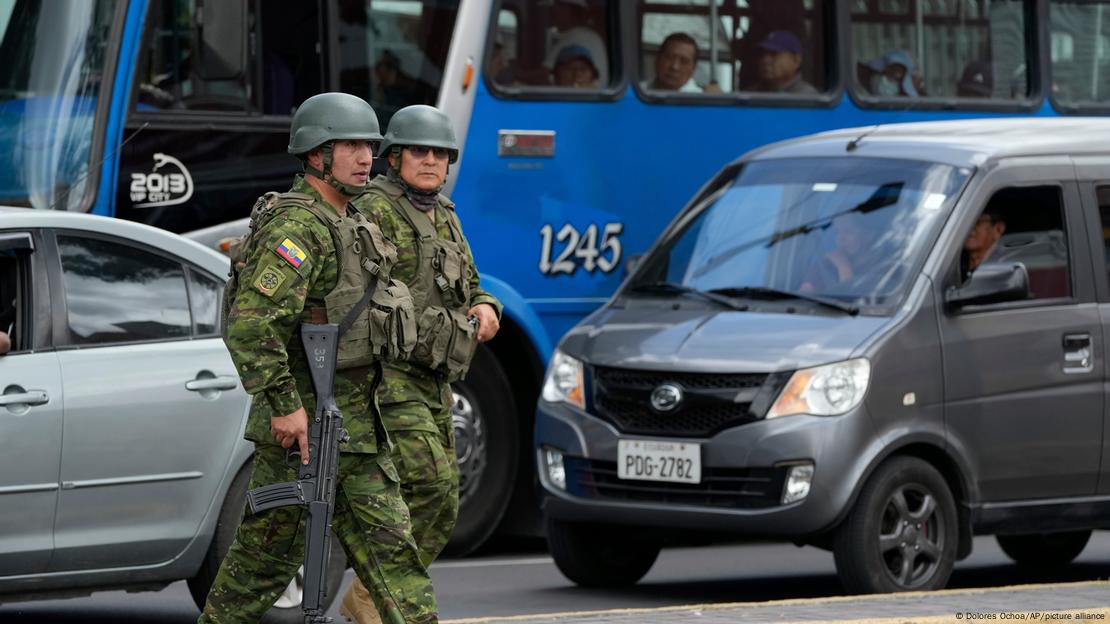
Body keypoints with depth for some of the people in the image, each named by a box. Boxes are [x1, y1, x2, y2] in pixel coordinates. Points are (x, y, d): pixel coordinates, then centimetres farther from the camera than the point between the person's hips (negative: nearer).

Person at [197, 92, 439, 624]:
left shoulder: (349, 224, 16)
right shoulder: (297, 227, -16)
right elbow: (252, 322, -26)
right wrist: (284, 406, -27)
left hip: (356, 419, 9)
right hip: (302, 421, -9)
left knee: (387, 542, 3)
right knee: (269, 550, 0)